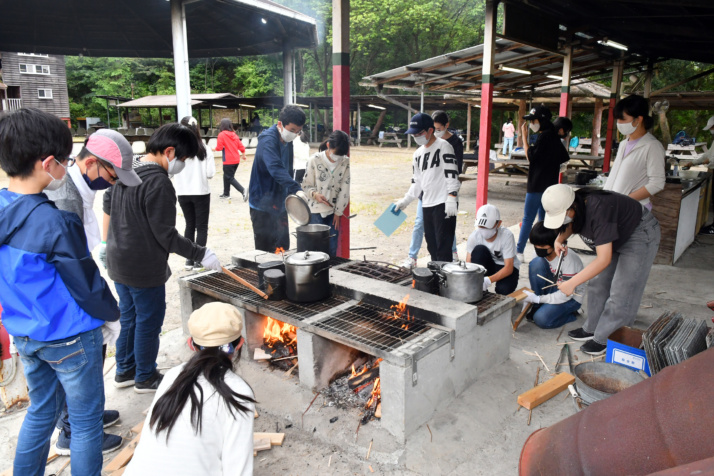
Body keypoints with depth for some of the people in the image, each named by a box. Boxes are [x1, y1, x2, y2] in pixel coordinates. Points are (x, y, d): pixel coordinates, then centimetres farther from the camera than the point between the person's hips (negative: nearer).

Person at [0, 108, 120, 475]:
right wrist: (113, 312, -1)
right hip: (69, 338, -7)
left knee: (40, 411, 25)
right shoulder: (56, 223, -26)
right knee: (85, 421, 11)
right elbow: (86, 285, -16)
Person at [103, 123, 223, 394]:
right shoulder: (158, 182, -24)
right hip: (145, 270, -9)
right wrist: (202, 255, -16)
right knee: (149, 322, 8)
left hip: (119, 264, 9)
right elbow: (166, 236, -23)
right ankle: (146, 378, 25)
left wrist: (108, 243, 30)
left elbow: (107, 206, 18)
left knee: (129, 317, 22)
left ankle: (124, 372, 36)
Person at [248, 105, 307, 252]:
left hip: (279, 204, 8)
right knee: (265, 251, -2)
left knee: (283, 248, 14)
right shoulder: (267, 140, -21)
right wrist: (296, 189, -49)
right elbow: (276, 169, -37)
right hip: (263, 204, -8)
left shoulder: (287, 141, 7)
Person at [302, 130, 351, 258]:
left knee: (332, 249, 5)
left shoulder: (345, 162, -1)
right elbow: (306, 185, -1)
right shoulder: (315, 160, -9)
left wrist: (338, 212, 0)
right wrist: (314, 194, -22)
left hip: (334, 211, 3)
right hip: (316, 210, -2)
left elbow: (344, 189, 1)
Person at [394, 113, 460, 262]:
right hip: (427, 205, 8)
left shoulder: (443, 146, -5)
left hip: (443, 204, -8)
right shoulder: (418, 154, 17)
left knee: (443, 246, -7)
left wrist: (451, 198, -22)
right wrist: (405, 201, 16)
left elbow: (451, 174, -14)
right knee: (432, 246, 13)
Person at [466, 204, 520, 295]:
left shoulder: (507, 235, -26)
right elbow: (468, 262, -16)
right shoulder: (474, 236, -19)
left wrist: (489, 280, -42)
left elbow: (508, 267, -27)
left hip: (506, 268, -2)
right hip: (488, 265, 3)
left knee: (504, 290, -34)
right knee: (479, 250, -29)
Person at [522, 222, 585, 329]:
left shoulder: (568, 259, -29)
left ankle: (572, 313, 3)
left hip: (571, 297, -6)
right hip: (554, 289, 6)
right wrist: (531, 295, -14)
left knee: (541, 319, -28)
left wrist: (538, 298, -27)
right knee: (536, 263, -22)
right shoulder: (543, 253, -11)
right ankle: (537, 307, -9)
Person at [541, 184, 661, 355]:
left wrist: (571, 283, -39)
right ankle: (592, 329, 22)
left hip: (641, 234, -9)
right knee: (598, 284, 10)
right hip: (616, 237, 9)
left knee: (621, 293, -8)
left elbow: (604, 259, -40)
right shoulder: (575, 207, -14)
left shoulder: (599, 211, -39)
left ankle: (603, 339, 3)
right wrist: (559, 240, -12)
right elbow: (569, 227, 11)